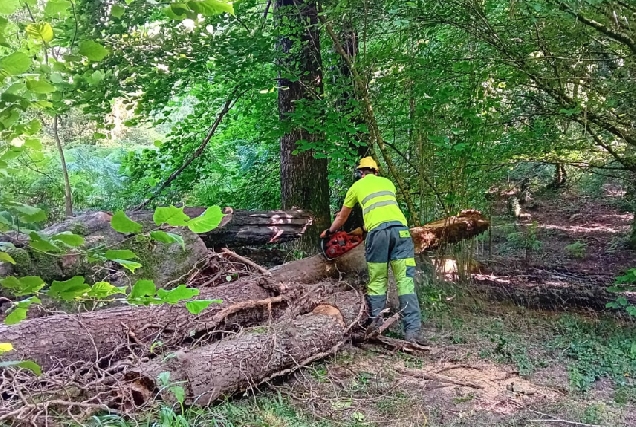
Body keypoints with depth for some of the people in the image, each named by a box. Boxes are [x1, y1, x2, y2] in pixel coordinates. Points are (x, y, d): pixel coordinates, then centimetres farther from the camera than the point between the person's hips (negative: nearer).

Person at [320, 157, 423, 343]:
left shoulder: (357, 186, 23)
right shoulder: (388, 183, 29)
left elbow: (341, 217, 36)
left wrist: (329, 231, 55)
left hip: (378, 231, -2)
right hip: (400, 228, 2)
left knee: (377, 282, 9)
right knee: (405, 282, -1)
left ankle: (375, 324, 8)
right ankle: (413, 330, -7)